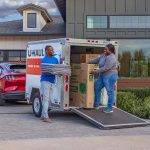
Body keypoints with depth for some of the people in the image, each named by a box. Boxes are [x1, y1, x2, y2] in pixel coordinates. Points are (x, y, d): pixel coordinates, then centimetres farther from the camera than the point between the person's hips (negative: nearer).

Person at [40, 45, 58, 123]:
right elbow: (43, 72, -12)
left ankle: (43, 115, 18)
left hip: (52, 81, 7)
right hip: (45, 80, -7)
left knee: (47, 99, 10)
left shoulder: (55, 59, 14)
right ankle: (45, 117, -10)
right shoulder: (44, 60, -7)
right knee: (45, 98, -9)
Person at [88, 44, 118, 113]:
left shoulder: (111, 58, -20)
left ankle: (110, 108, 6)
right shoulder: (104, 55, 9)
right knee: (97, 88, 13)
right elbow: (97, 60, 22)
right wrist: (88, 62, 20)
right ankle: (96, 105, 23)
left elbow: (105, 68, -23)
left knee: (110, 91, -3)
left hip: (110, 76, -11)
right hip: (103, 75, 11)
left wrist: (96, 72, -17)